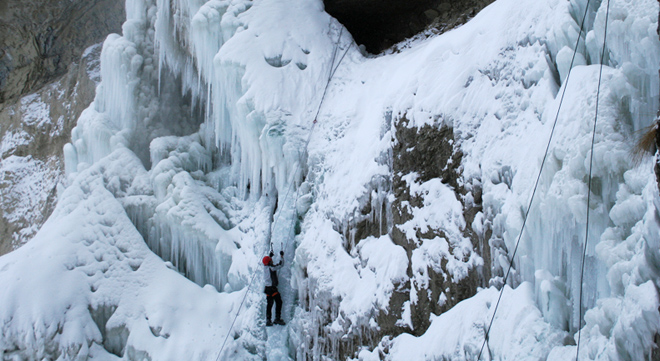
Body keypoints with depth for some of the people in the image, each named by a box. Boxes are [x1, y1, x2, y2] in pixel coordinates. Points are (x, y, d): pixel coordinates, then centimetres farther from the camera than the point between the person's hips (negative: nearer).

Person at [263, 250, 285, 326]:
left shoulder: (265, 268, 7)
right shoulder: (272, 268, -15)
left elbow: (268, 263, 31)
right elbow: (280, 264, -9)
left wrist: (270, 256, 38)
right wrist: (281, 256, 2)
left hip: (267, 288, 8)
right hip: (272, 288, -8)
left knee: (269, 304, 10)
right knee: (278, 302, 0)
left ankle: (268, 320, 8)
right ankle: (277, 318, -4)